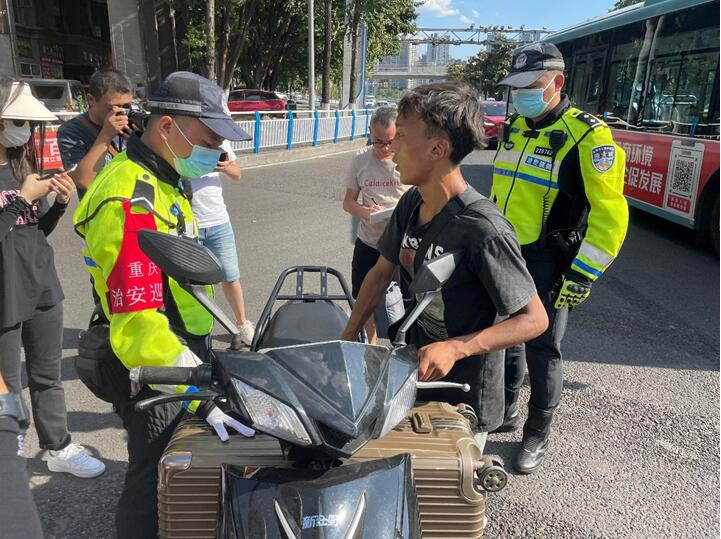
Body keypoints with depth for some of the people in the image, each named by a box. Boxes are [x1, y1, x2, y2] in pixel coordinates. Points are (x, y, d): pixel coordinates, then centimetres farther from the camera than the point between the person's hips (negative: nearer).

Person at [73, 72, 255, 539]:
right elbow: (136, 326, -33)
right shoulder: (130, 202, -27)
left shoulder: (164, 180, 6)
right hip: (153, 370, -10)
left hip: (185, 346, 10)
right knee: (155, 478, 9)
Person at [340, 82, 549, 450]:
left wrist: (455, 348, -33)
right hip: (415, 374, 7)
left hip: (464, 403, -6)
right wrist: (348, 336, 2)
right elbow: (382, 272, 7)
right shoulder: (411, 203, -6)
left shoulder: (483, 229, -29)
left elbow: (534, 319, -22)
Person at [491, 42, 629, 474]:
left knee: (541, 350, 4)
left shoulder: (587, 135, -14)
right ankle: (506, 411, 38)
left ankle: (538, 434, 24)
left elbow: (611, 215, -15)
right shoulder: (515, 128, 9)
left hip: (546, 264, -6)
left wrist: (581, 277, -17)